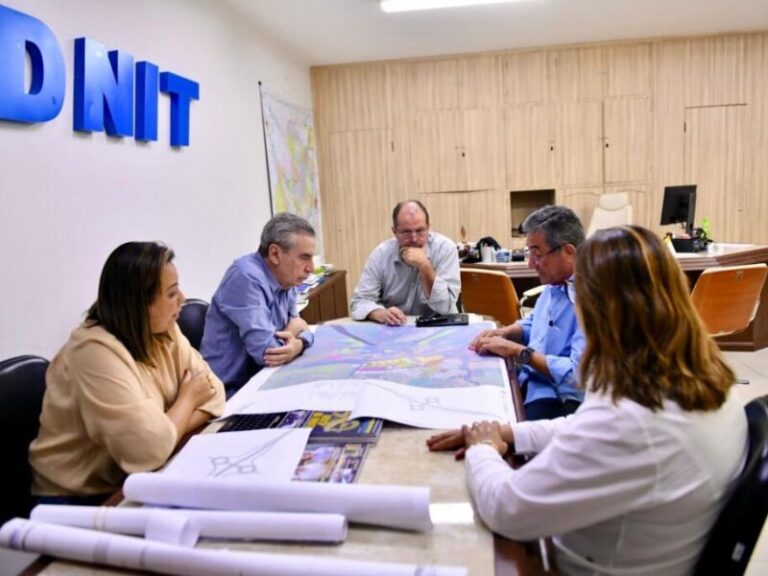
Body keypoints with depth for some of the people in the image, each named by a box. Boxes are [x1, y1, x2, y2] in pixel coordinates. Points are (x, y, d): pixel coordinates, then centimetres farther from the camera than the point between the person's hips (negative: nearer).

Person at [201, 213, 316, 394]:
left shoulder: (285, 280, 4)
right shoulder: (246, 277, -22)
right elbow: (267, 351, -27)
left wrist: (298, 344, -17)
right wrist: (291, 333, -6)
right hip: (230, 392, -8)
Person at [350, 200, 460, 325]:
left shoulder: (445, 248, -12)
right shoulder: (381, 253, -6)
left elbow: (445, 308, -17)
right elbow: (360, 301, -7)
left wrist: (425, 266, -26)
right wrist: (380, 313, -27)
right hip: (394, 330, 1)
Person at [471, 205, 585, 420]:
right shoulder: (554, 284, 6)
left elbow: (579, 374, -29)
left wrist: (517, 351, -21)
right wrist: (504, 332, 4)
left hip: (557, 402, -8)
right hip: (526, 382, 8)